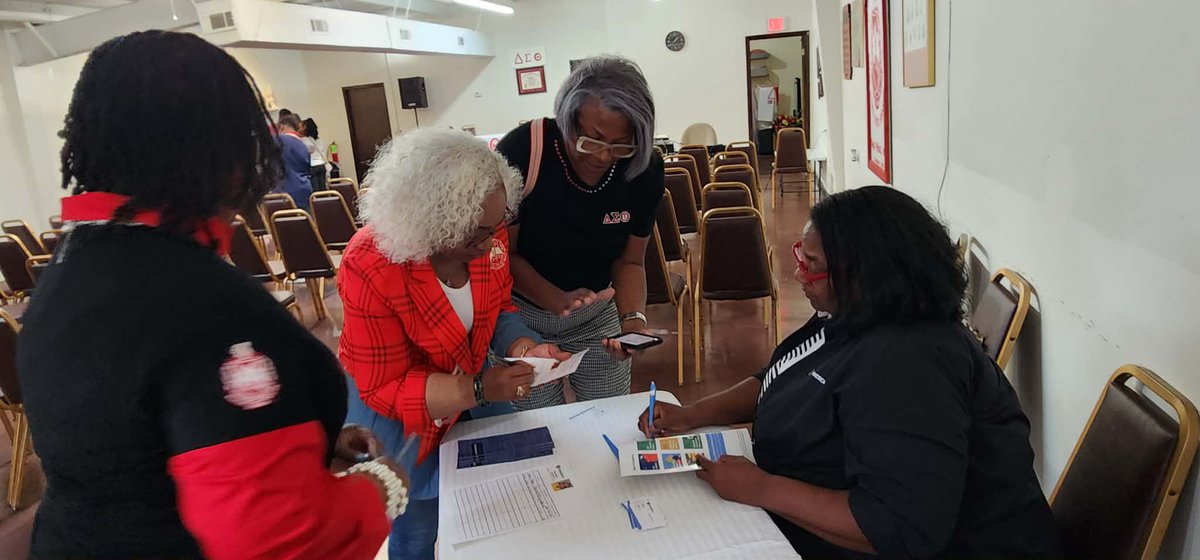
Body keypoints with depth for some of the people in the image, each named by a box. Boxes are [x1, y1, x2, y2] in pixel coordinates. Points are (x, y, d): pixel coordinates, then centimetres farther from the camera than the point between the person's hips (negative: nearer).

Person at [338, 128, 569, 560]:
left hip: (472, 388, 5)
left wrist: (526, 348, -22)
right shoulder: (370, 268, -33)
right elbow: (384, 387, -27)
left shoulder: (488, 235, -18)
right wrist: (478, 390, -38)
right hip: (398, 419, -5)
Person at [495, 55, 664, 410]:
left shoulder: (644, 170, -15)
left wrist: (633, 319, -24)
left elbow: (628, 261, -6)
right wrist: (558, 300, -33)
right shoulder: (522, 152, -26)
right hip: (521, 312, -2)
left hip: (597, 314, 3)